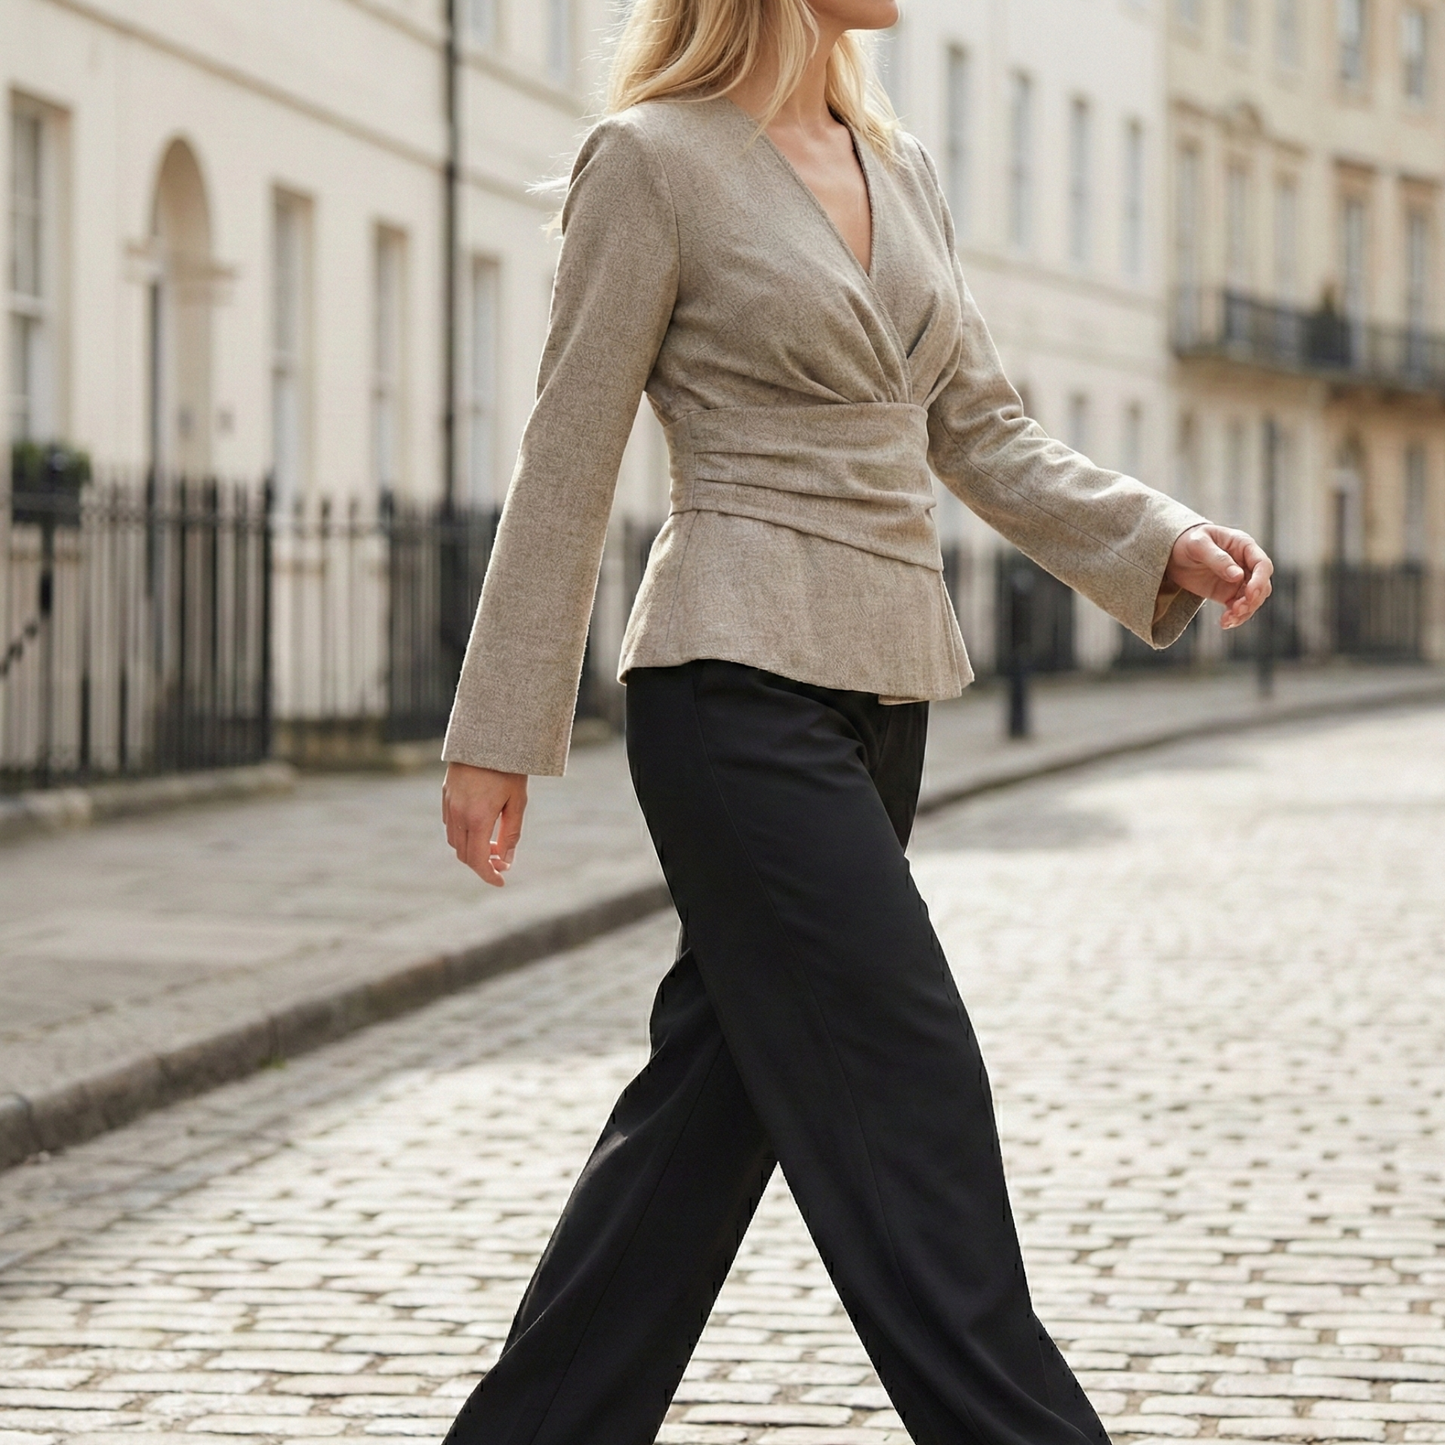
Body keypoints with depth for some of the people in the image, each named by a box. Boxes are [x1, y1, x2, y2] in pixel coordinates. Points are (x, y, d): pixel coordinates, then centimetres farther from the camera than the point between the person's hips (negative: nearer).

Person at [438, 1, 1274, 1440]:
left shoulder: (899, 171, 15)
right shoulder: (652, 159, -7)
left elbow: (980, 433, 17)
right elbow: (568, 458, -6)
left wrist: (1163, 543, 2)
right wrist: (496, 732, -5)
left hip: (879, 694, 8)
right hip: (743, 685, -8)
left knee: (715, 1091, 11)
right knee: (912, 1106, -8)